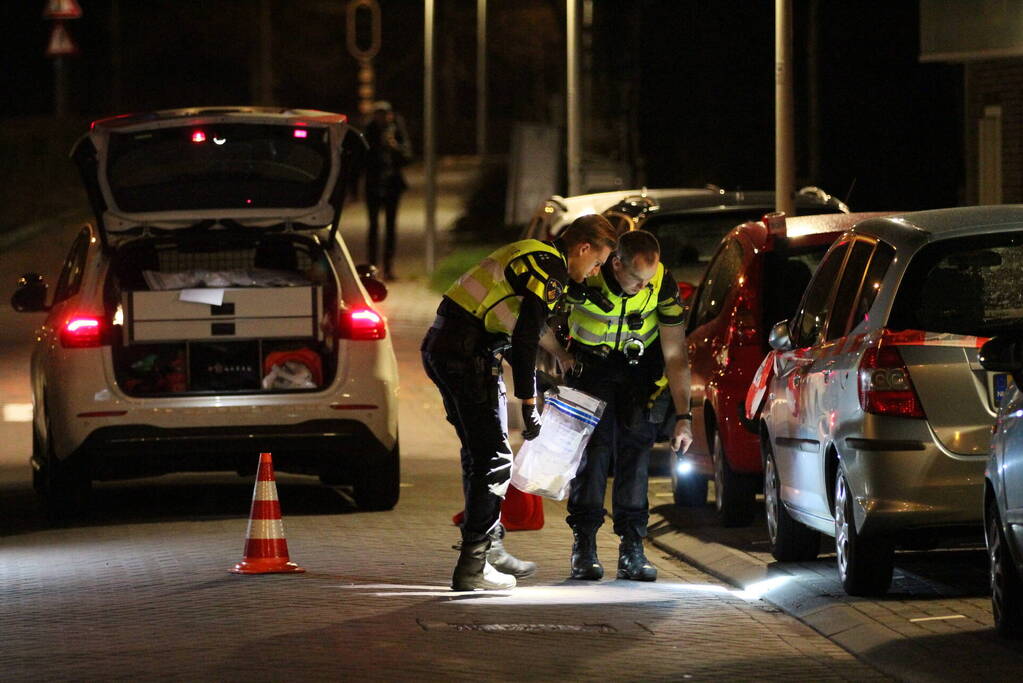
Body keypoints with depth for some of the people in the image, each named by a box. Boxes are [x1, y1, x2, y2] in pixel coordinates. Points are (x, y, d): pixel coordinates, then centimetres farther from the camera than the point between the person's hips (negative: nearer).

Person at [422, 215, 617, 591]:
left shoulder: (533, 256, 20)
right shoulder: (550, 271, -12)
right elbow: (525, 341, -18)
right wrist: (529, 405, -15)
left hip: (442, 348, 10)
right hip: (469, 353, -10)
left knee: (480, 455, 20)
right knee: (493, 459, -7)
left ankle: (489, 547, 30)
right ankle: (473, 567, -8)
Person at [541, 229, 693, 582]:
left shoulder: (663, 284, -25)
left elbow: (675, 355, -18)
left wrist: (683, 417, -20)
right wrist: (563, 357, -6)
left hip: (641, 363, 1)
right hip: (591, 363, -1)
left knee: (636, 449, -8)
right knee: (593, 446, -13)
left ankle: (632, 549, -6)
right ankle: (584, 546, -9)